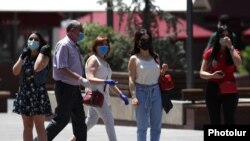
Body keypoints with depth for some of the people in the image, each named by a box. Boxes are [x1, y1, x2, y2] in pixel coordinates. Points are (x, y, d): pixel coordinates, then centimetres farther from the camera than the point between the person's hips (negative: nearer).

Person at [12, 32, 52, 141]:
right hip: (24, 93, 6)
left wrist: (42, 52, -14)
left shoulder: (44, 56, -3)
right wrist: (22, 57, -4)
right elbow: (15, 71, 3)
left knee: (39, 127, -6)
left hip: (38, 93, -6)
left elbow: (37, 68, -24)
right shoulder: (25, 56, 14)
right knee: (27, 126, 9)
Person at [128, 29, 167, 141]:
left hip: (156, 91, 5)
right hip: (142, 92, -4)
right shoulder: (134, 59, -1)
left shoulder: (155, 57, 12)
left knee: (156, 126, 6)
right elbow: (131, 79, -6)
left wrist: (163, 71, -3)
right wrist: (133, 96, -17)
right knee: (142, 126, -2)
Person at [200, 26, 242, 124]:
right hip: (213, 90, 1)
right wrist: (212, 75, -19)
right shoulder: (210, 53, 2)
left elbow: (238, 63, -22)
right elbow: (202, 73, 1)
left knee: (229, 121, -4)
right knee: (214, 122, 5)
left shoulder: (234, 52, 2)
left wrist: (230, 46, -20)